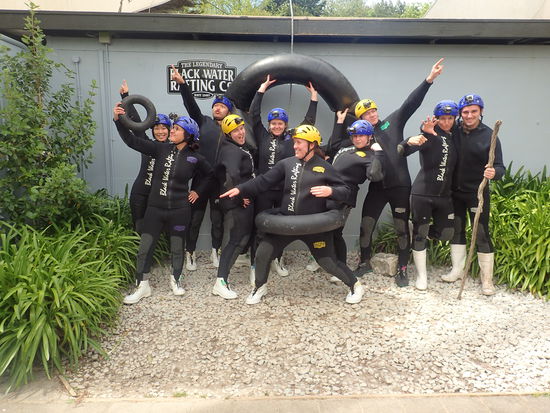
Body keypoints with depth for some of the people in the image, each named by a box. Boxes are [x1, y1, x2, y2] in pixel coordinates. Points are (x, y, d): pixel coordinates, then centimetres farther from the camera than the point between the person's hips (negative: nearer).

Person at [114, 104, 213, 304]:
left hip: (179, 210, -1)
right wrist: (118, 120, -12)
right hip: (155, 207, 1)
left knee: (177, 248, 11)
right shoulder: (161, 149, -1)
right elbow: (132, 141, -4)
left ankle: (175, 280, 35)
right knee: (144, 247, 2)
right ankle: (142, 286, 18)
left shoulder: (195, 158, -2)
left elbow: (209, 174, 16)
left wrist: (198, 191, 8)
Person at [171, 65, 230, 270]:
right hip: (200, 178, 0)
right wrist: (182, 83, -17)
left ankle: (215, 251, 29)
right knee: (195, 218, 7)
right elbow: (191, 105, -4)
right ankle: (190, 253, 22)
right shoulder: (204, 122, 8)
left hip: (221, 181, 0)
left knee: (218, 219, 11)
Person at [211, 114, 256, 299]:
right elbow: (233, 174, -36)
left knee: (244, 236, 21)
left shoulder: (237, 149, 15)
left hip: (242, 200, 10)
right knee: (237, 240, -8)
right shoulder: (232, 151, -16)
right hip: (237, 203, -10)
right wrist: (242, 194, -24)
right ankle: (220, 283, -7)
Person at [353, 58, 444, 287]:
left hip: (400, 186, -1)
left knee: (402, 228, 7)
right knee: (365, 226, 5)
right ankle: (365, 263, 28)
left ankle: (402, 269, 22)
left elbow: (411, 103, -6)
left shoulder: (393, 122, 5)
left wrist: (429, 79, -16)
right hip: (377, 187, 1)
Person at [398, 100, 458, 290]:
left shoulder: (456, 137, 8)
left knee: (446, 234, 9)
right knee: (420, 233, 1)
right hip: (422, 193, -5)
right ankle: (421, 275, 16)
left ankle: (418, 229, 37)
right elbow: (402, 151, -20)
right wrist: (410, 141, -42)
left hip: (444, 195, 5)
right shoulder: (430, 134, -9)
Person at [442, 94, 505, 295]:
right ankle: (457, 270, 28)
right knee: (456, 231, 13)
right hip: (455, 191, 3)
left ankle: (487, 279, 13)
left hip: (478, 193, -3)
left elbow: (499, 166, -12)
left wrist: (494, 173, -36)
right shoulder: (454, 131, -3)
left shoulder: (489, 135, -10)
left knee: (482, 235, 0)